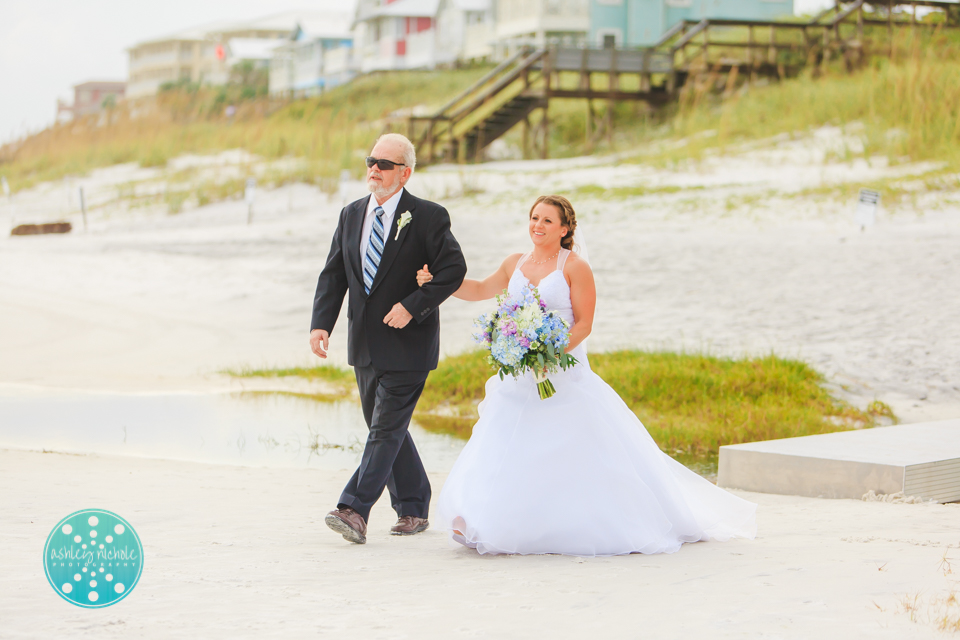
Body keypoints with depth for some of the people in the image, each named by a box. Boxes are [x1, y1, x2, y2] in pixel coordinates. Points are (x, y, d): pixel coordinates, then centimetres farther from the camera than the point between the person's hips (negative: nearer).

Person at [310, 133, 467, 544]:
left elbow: (454, 268, -12)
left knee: (387, 428, -11)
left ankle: (354, 510, -16)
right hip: (365, 343, 7)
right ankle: (413, 509, 23)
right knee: (385, 427, 12)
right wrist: (321, 323, -6)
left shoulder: (428, 217, -7)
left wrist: (413, 306, -21)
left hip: (406, 342, -7)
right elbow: (333, 275, 7)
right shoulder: (351, 215, 10)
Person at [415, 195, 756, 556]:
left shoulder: (574, 266, -5)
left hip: (564, 375, -5)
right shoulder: (515, 264, 10)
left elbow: (583, 324, -9)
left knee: (576, 454, -4)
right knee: (510, 451, 2)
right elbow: (480, 290, 25)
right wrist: (436, 280, 15)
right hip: (518, 376, 5)